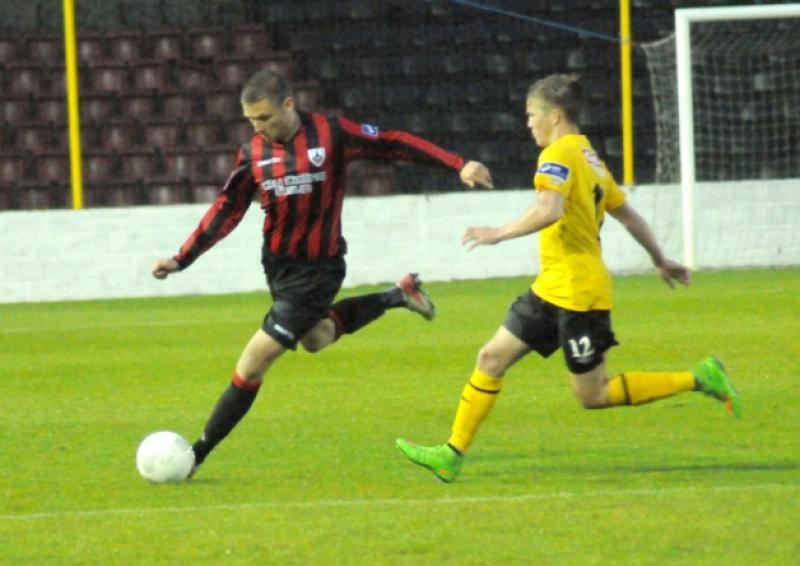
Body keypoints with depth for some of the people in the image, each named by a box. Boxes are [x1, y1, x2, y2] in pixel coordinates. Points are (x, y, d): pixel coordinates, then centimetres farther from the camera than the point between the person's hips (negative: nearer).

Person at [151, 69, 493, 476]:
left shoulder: (331, 134, -15)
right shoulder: (253, 152, -2)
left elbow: (393, 144, -9)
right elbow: (227, 210, 4)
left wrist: (458, 165, -12)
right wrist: (181, 259, -2)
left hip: (316, 270, -6)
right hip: (276, 262, 6)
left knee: (252, 365, -7)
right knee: (315, 339, 26)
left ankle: (199, 453, 2)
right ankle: (397, 296, 42)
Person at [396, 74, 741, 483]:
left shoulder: (559, 155, -13)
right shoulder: (589, 158, 16)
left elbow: (550, 210, -30)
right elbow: (627, 215, 23)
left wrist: (500, 233, -23)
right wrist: (661, 261, 32)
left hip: (578, 292, -10)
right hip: (551, 287, 10)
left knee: (594, 395, -4)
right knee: (492, 358, 5)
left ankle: (698, 379, 0)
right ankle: (452, 455, 6)